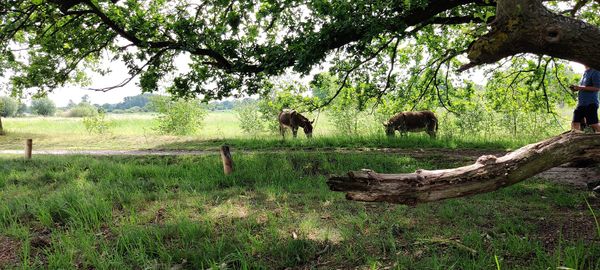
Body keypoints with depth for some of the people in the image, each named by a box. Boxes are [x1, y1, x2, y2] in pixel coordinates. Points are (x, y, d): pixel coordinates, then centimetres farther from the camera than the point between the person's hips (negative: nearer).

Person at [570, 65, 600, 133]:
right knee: (575, 123, 7)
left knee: (594, 124, -6)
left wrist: (581, 88, -16)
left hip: (590, 104, -9)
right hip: (581, 104, 9)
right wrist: (576, 88, 8)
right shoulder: (585, 73, 17)